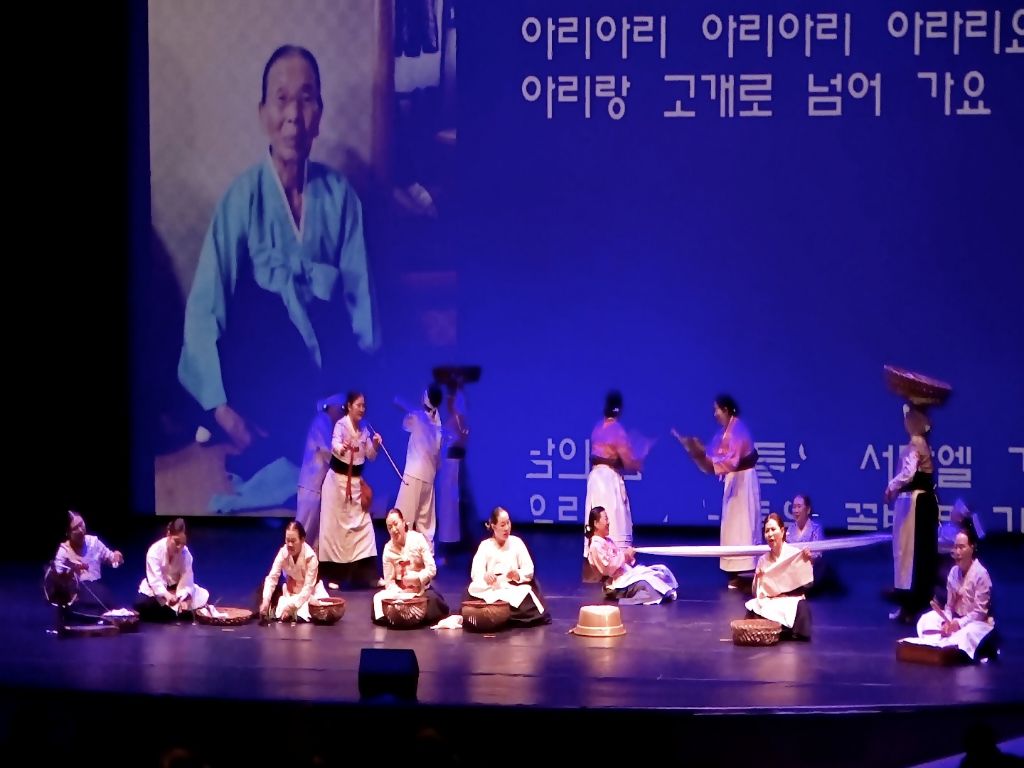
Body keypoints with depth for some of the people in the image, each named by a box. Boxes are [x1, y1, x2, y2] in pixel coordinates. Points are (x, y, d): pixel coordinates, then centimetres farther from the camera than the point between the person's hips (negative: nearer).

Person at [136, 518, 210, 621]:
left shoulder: (185, 554, -17)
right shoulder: (155, 551, -26)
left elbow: (187, 578, -23)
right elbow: (155, 578, -32)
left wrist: (184, 598, -41)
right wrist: (166, 594, -48)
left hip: (176, 588, 2)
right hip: (156, 589, -2)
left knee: (203, 596, -16)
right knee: (141, 605, -30)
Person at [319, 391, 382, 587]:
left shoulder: (364, 429, 5)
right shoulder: (341, 424, -14)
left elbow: (371, 456, 11)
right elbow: (335, 444, -35)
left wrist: (375, 445, -10)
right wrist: (342, 448, -58)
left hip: (356, 480, 6)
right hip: (337, 479, -6)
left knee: (362, 523, 4)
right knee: (335, 524, -4)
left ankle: (367, 574, 7)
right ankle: (333, 575, 1)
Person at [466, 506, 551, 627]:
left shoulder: (516, 542, 8)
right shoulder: (485, 545, 5)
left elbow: (529, 570, 0)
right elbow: (476, 572, -10)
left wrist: (518, 575, -24)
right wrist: (485, 577, -35)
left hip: (514, 589, 0)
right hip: (490, 590, 0)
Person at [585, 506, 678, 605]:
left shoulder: (607, 541, 18)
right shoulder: (596, 545, -14)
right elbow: (608, 568, -22)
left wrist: (628, 556, 1)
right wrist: (624, 555, -16)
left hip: (627, 573, 11)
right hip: (617, 582, -11)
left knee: (661, 570, 0)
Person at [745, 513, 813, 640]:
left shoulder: (796, 554, -2)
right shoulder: (763, 560, 10)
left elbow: (806, 584, -8)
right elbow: (756, 593, 10)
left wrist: (807, 563, -21)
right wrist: (757, 579, -9)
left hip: (792, 603, -2)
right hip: (768, 604, 2)